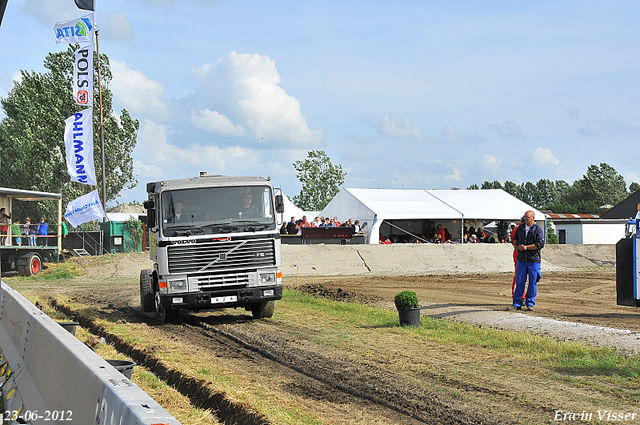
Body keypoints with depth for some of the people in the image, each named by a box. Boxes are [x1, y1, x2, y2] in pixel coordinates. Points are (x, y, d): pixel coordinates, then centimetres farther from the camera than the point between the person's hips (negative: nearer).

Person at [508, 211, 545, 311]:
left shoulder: (538, 230, -2)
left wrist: (525, 247, -14)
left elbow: (540, 244, -13)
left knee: (532, 282, 0)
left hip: (534, 260, -4)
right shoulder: (520, 228, 14)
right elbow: (515, 238, 33)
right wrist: (516, 246, 13)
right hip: (521, 259, 4)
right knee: (519, 281, 2)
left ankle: (530, 303, 10)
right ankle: (516, 304, 6)